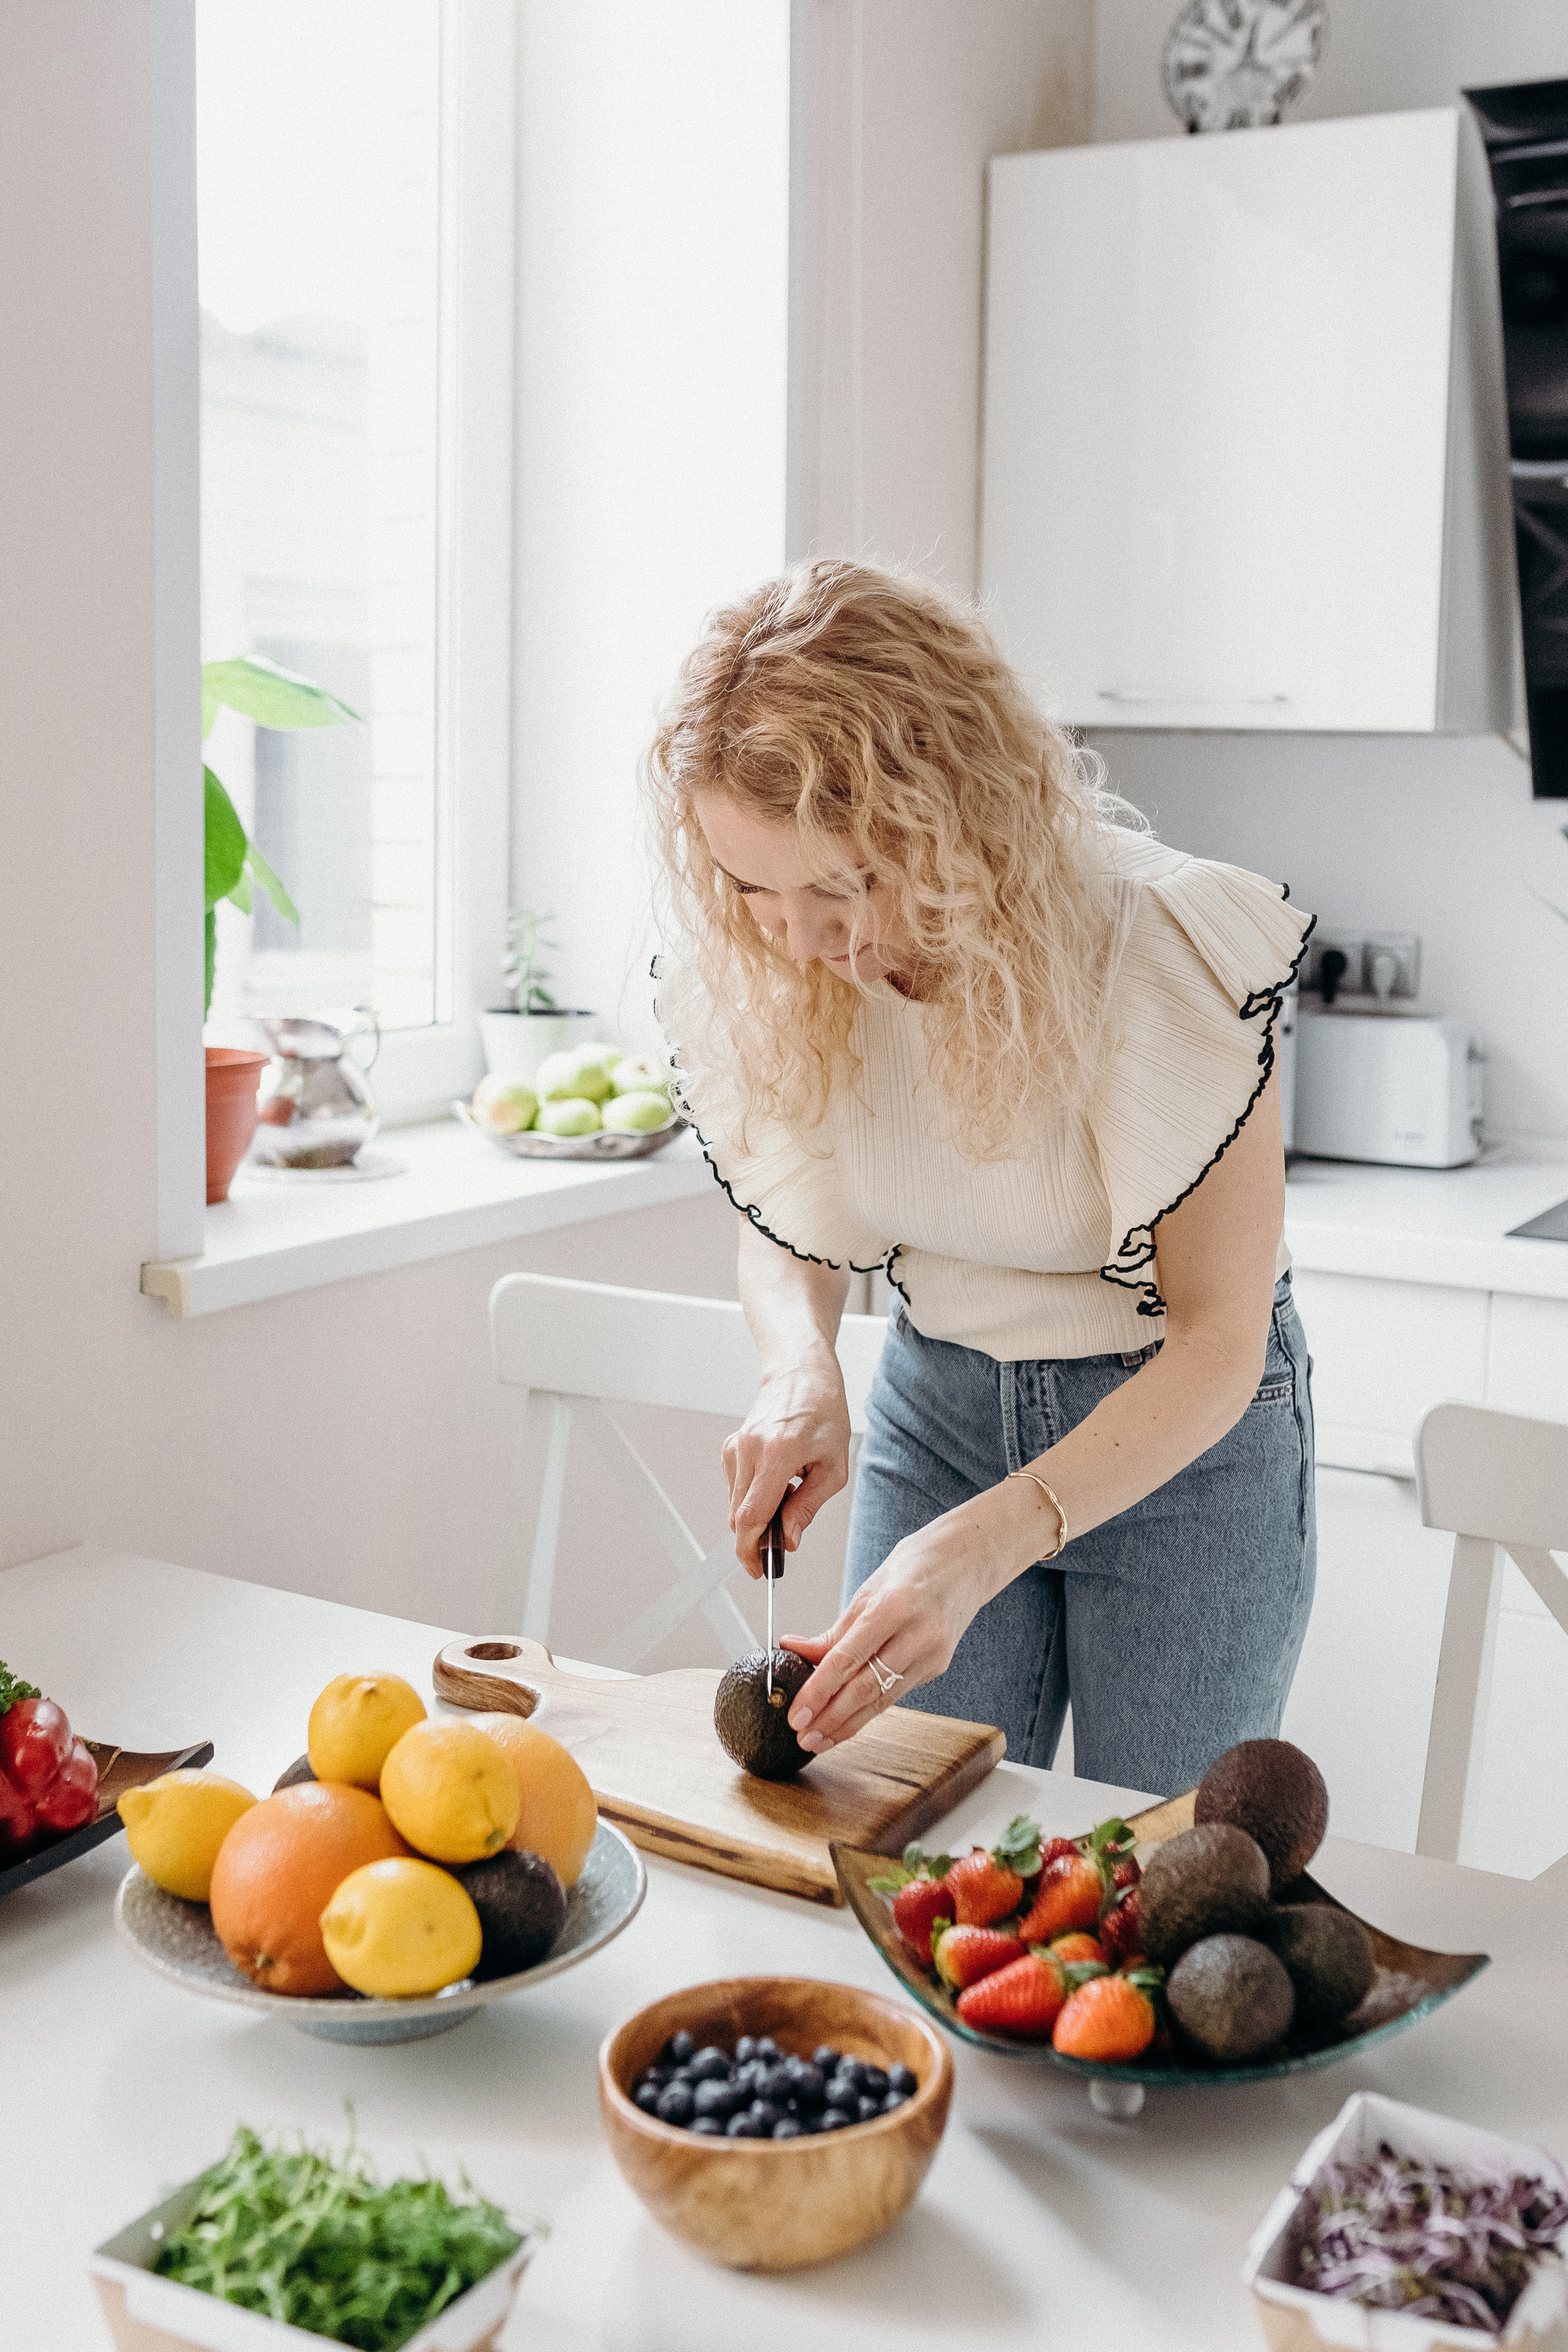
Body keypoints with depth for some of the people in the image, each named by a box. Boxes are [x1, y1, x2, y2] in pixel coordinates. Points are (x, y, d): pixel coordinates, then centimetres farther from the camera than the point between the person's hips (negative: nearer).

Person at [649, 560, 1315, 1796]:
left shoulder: (1166, 947, -28)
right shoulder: (760, 963, -16)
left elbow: (1219, 1337, -24)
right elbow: (785, 1229, 0)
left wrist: (981, 1546, -35)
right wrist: (802, 1372, -22)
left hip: (1186, 1426, -3)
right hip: (938, 1407, 3)